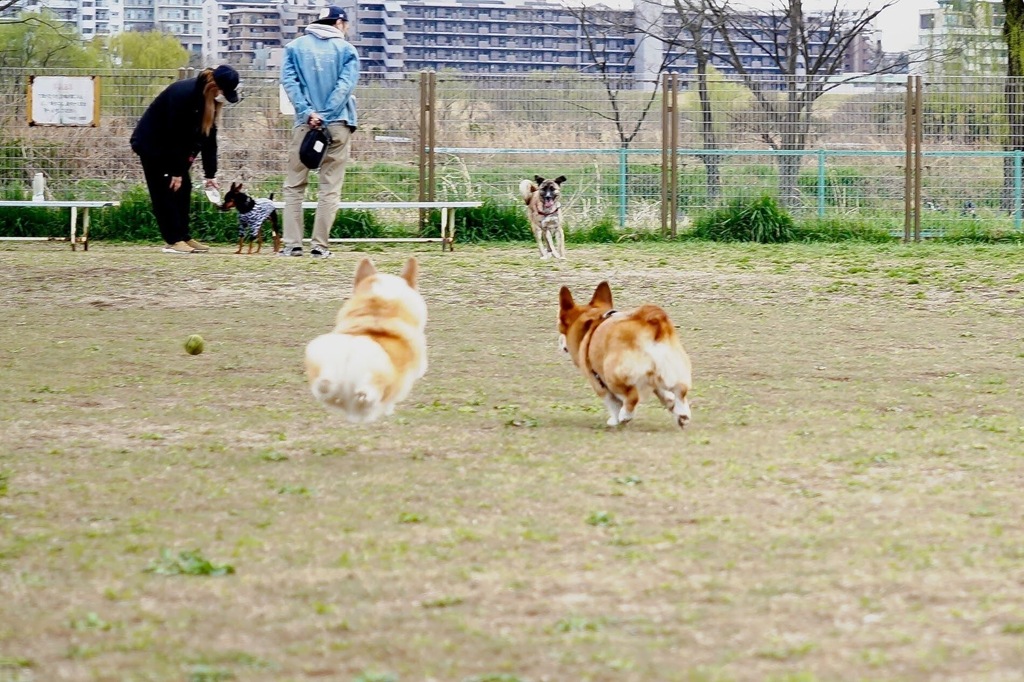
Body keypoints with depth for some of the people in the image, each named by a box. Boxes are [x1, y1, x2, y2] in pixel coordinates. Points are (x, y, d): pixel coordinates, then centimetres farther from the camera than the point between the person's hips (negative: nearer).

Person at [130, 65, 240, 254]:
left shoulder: (210, 99, -6)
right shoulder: (183, 94, -31)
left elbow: (209, 136, -2)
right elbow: (174, 135, -28)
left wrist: (210, 174, -4)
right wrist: (176, 172, -24)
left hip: (173, 145, 8)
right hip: (151, 143, -8)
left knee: (183, 187, 4)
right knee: (165, 189, -11)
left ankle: (184, 237, 7)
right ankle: (173, 240, -13)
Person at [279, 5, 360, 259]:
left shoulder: (295, 47, 10)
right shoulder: (346, 49, 5)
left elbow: (289, 81, -2)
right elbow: (345, 85, -7)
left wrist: (308, 113, -10)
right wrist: (325, 117, -12)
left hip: (304, 123, 1)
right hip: (338, 124, -1)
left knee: (294, 185, 6)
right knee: (330, 187, 2)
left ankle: (292, 244, -3)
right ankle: (320, 246, -3)